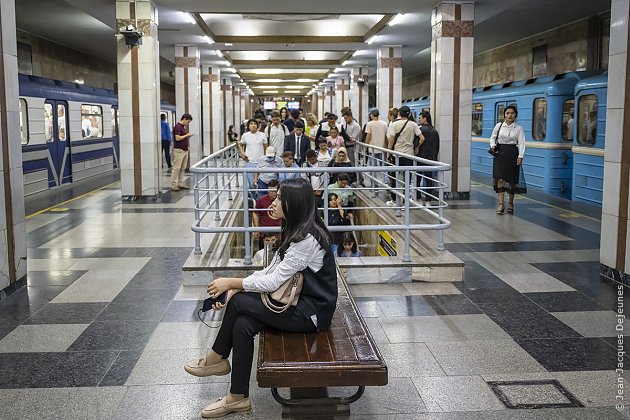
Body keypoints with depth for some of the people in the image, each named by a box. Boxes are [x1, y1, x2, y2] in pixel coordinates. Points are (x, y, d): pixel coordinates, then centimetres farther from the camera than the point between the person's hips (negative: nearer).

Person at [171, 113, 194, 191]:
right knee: (176, 168, -7)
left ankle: (180, 184, 15)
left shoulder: (183, 127, 16)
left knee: (183, 168, 10)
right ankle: (173, 185, -4)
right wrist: (187, 135, -13)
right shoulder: (177, 127, -15)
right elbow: (177, 138, -23)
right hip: (179, 150, -10)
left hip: (185, 150, 10)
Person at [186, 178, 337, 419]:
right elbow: (269, 271, 8)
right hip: (299, 301, 9)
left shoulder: (307, 239, -23)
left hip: (311, 312, -9)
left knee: (238, 303, -13)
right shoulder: (294, 231, 8)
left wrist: (231, 283, -14)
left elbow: (273, 282, -23)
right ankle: (238, 398, -2)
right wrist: (234, 289, -2)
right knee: (242, 324, -11)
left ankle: (217, 359, 9)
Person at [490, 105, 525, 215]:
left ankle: (510, 203, 23)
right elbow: (493, 137, 14)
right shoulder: (499, 126, 5)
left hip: (512, 154, 0)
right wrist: (493, 145, -7)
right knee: (500, 178, -10)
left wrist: (520, 156, -14)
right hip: (500, 153, 0)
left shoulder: (519, 128, 3)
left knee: (512, 179, 6)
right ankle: (501, 204, -9)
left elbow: (521, 143, -3)